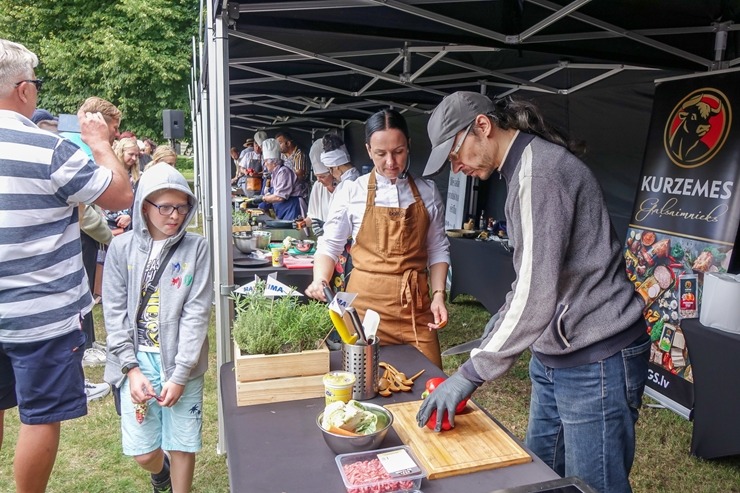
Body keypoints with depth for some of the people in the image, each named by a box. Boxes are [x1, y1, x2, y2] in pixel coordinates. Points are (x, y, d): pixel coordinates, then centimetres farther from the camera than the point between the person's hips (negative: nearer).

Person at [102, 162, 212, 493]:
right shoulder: (121, 247, 0)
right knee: (142, 452, 6)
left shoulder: (196, 248, -4)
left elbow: (197, 313, -7)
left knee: (182, 447, 4)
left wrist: (179, 375, -12)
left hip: (181, 362, -1)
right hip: (137, 359, 1)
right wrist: (132, 369, -8)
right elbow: (115, 312, 0)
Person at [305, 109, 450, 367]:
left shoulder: (427, 192, 5)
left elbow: (438, 248, 8)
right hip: (366, 302, -2)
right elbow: (329, 245, 2)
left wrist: (438, 294, -3)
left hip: (415, 305, 2)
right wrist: (320, 280, -15)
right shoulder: (352, 192, -2)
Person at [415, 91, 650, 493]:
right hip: (555, 354, 10)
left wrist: (471, 373, -19)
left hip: (595, 361, -10)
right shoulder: (525, 169, 13)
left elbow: (536, 295, -25)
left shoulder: (539, 172, -20)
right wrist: (503, 317, 16)